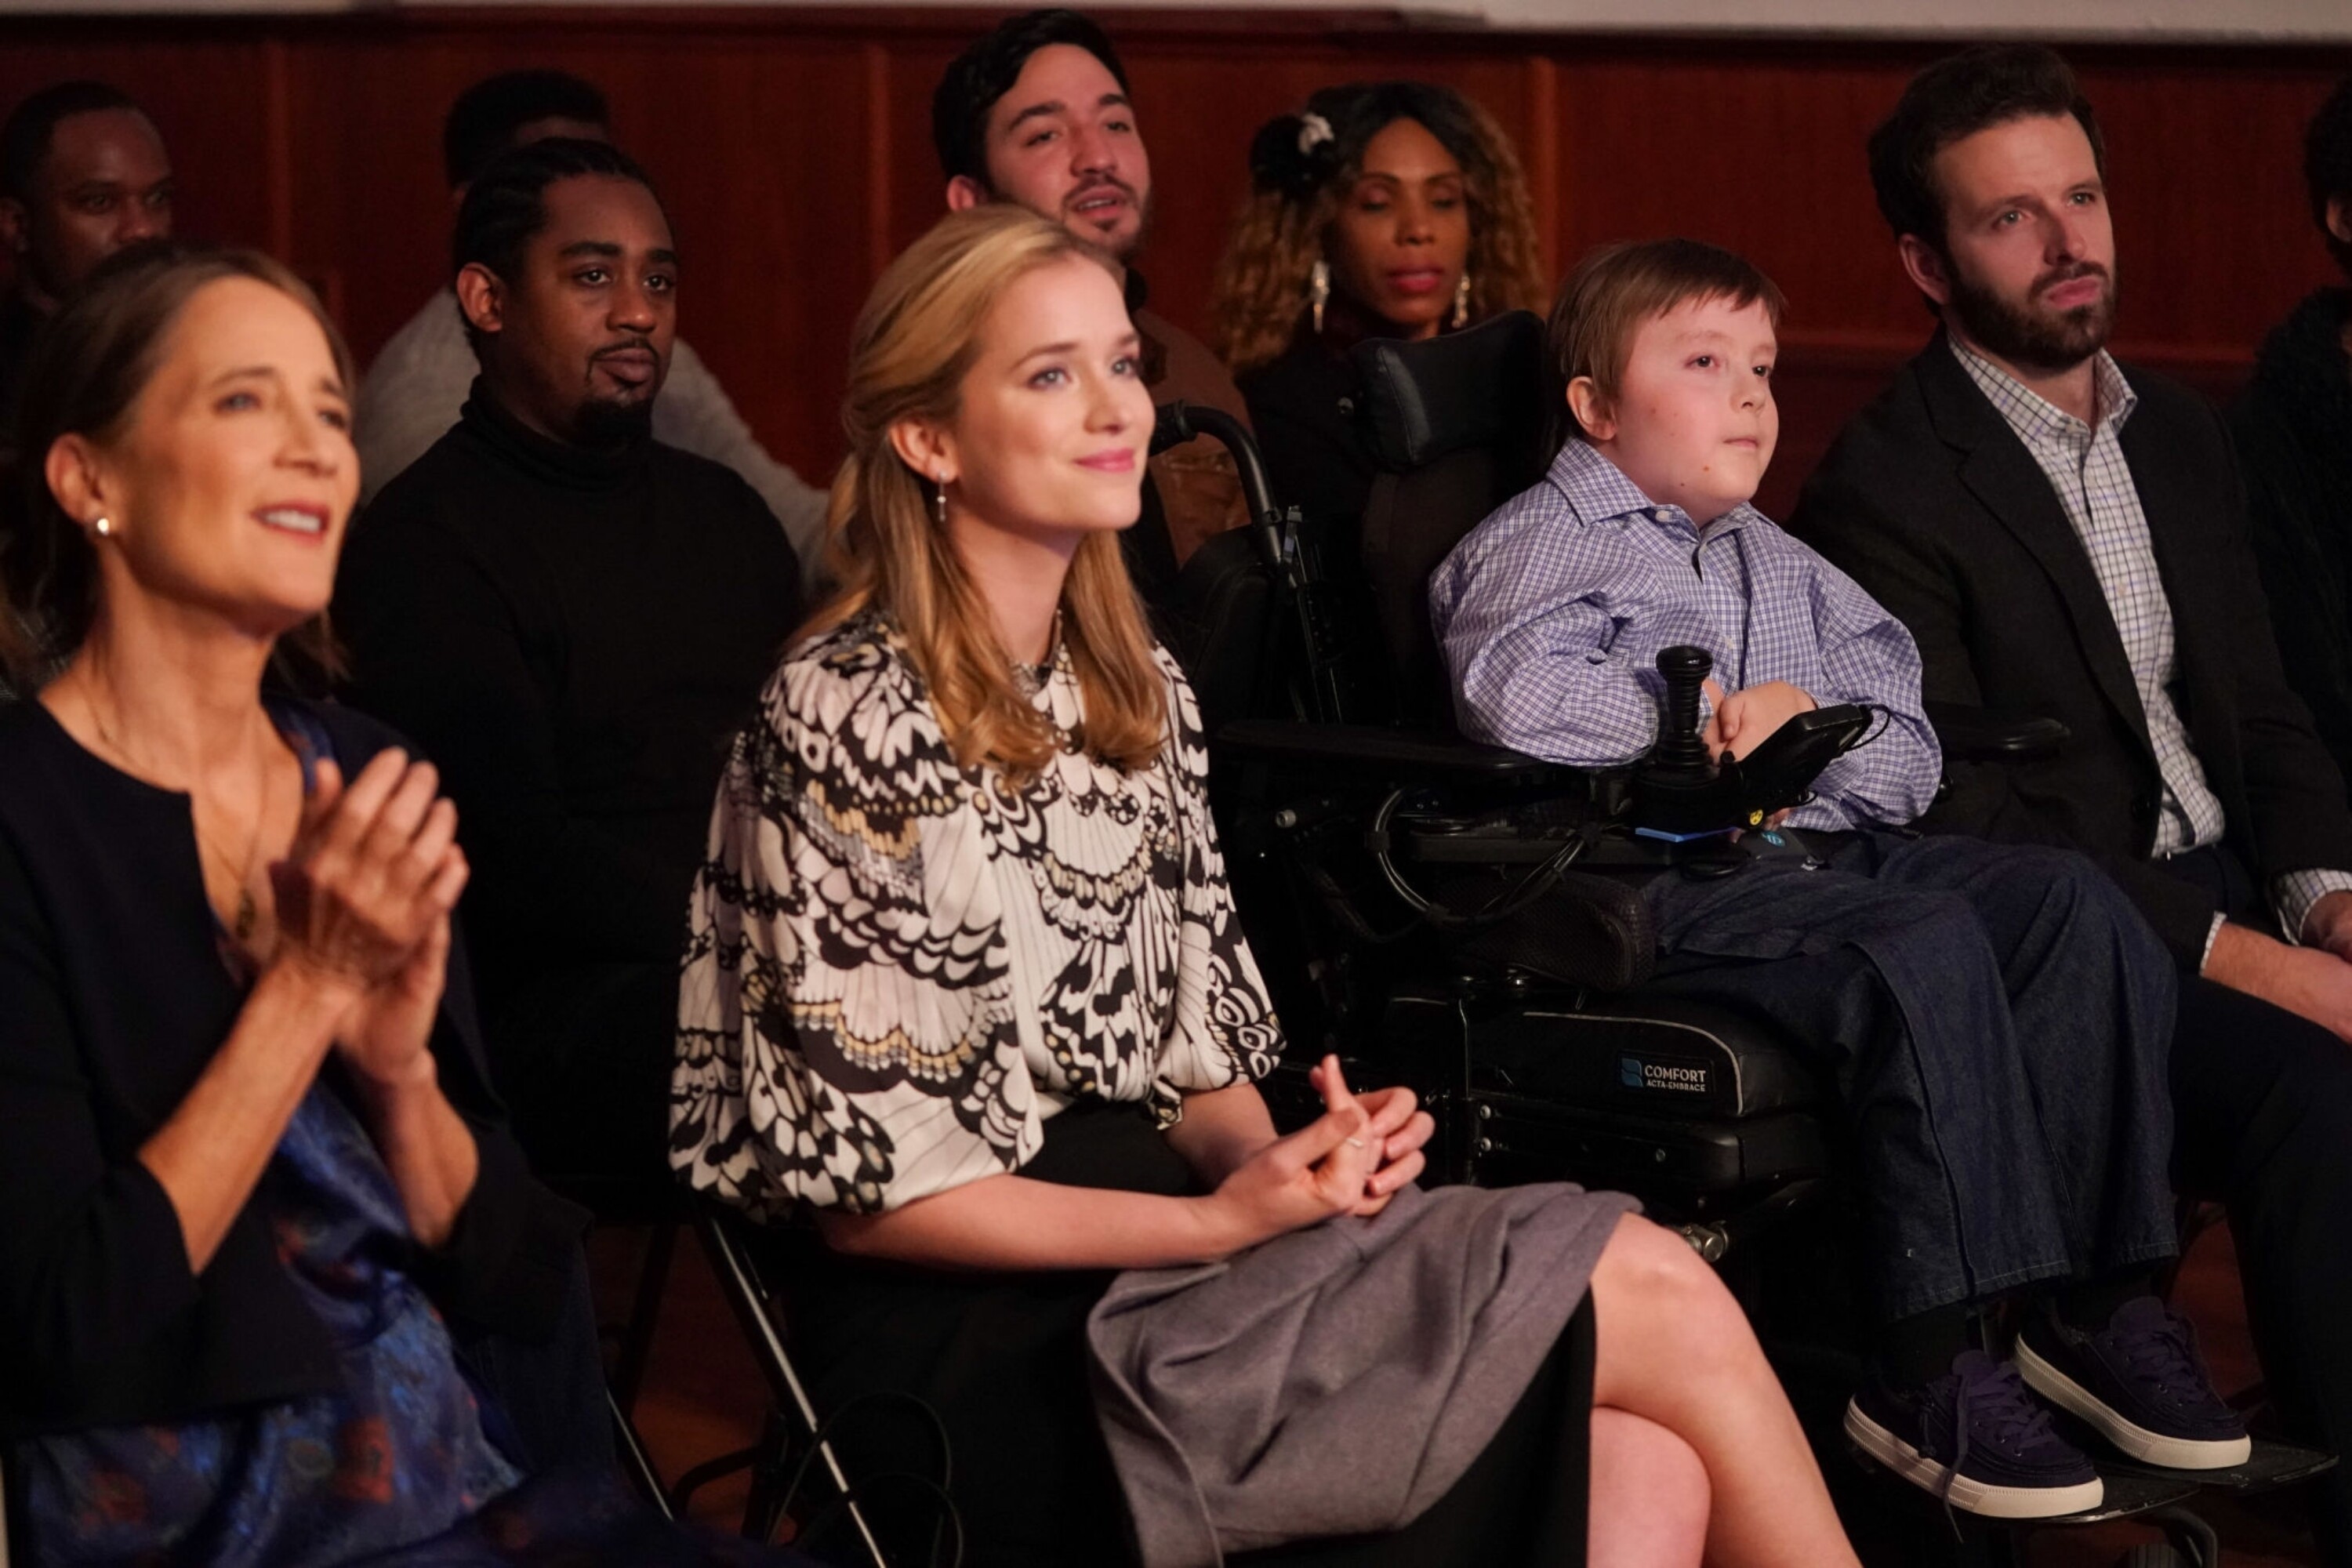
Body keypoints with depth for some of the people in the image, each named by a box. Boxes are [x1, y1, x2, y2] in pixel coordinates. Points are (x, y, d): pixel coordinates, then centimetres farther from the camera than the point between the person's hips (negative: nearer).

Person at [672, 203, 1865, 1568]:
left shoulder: (1141, 690, 13)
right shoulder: (847, 718, -10)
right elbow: (871, 1187, -12)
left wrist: (1284, 1167, -6)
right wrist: (1224, 1220, -16)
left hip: (1148, 1249, 7)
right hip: (981, 1343, -7)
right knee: (1657, 1291, -15)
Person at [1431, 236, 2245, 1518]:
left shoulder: (1782, 568, 30)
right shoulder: (1542, 539, 7)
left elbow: (1909, 757, 21)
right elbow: (1518, 692, -16)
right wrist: (1705, 716, -5)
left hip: (1822, 846, 7)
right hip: (1655, 879, -7)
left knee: (2070, 901, -17)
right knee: (1925, 944, -32)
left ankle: (2097, 1300, -17)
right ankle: (1927, 1369, -32)